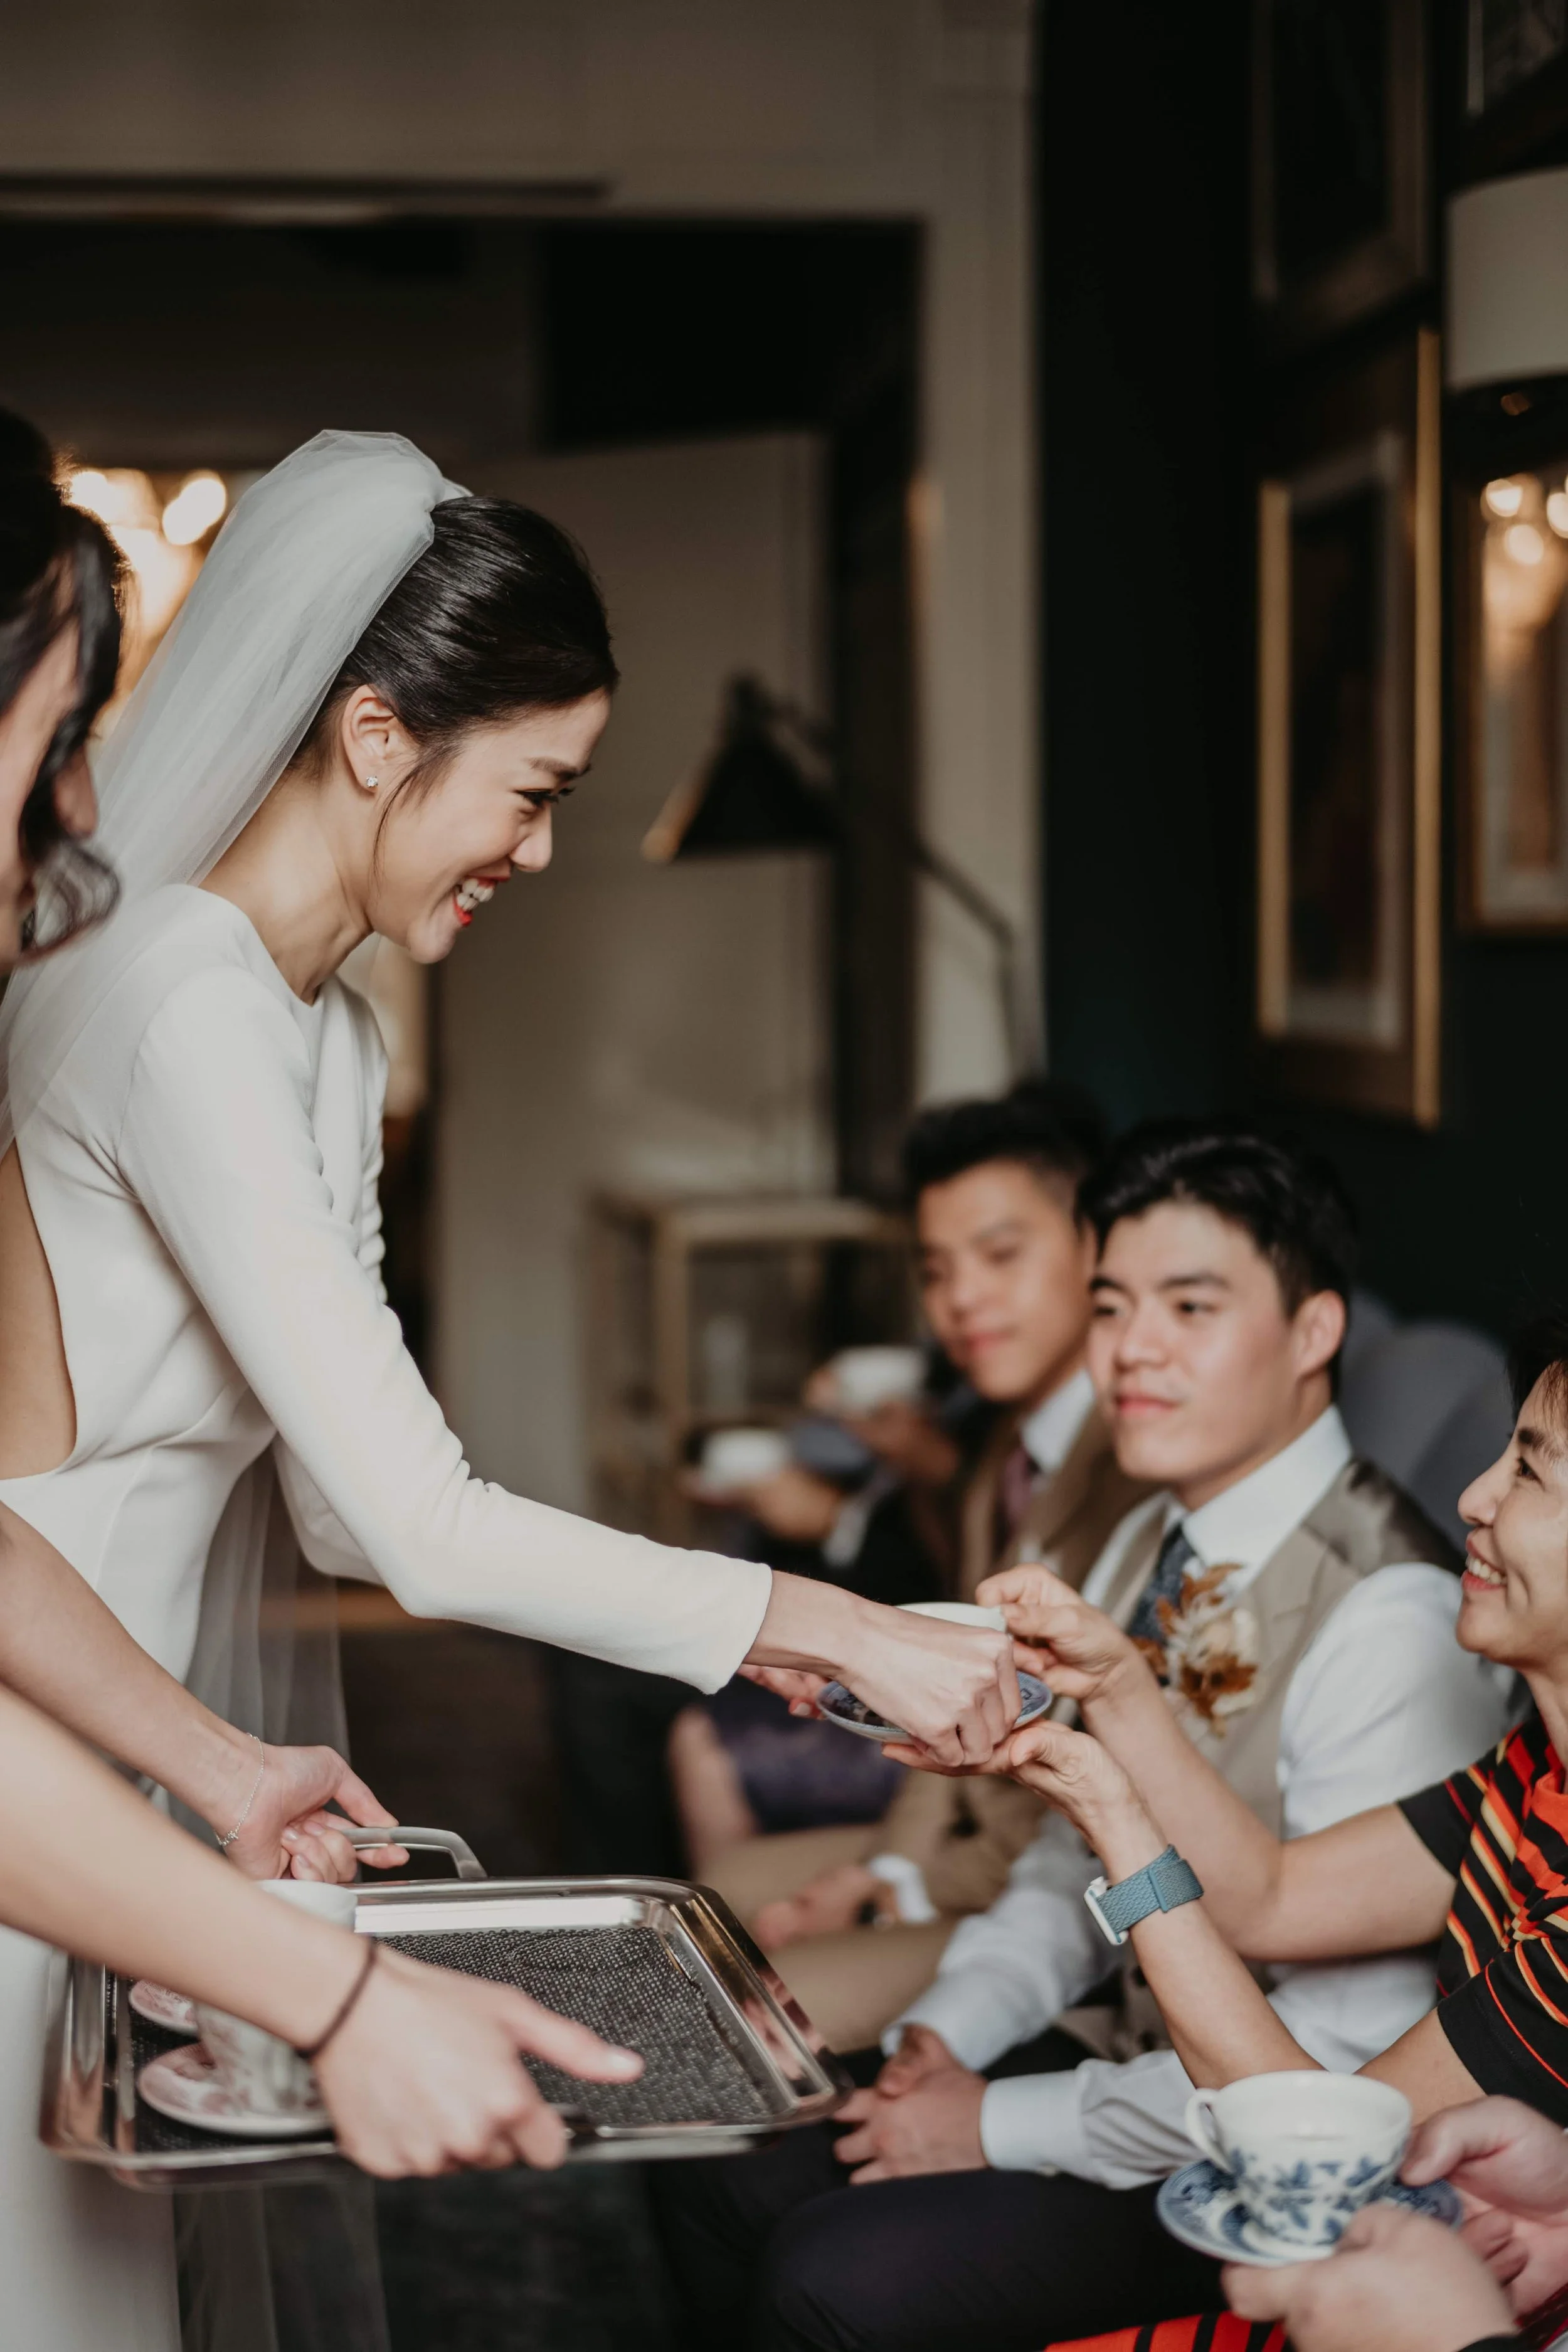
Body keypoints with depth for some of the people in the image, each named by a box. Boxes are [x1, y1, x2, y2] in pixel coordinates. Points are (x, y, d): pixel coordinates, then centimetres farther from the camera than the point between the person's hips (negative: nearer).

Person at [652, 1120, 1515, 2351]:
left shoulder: (1392, 1618, -24)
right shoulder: (1150, 1546, 6)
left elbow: (1347, 2047, -26)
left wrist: (1002, 2125, -19)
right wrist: (947, 2031, -3)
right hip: (1124, 2047, 9)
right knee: (721, 2184, 3)